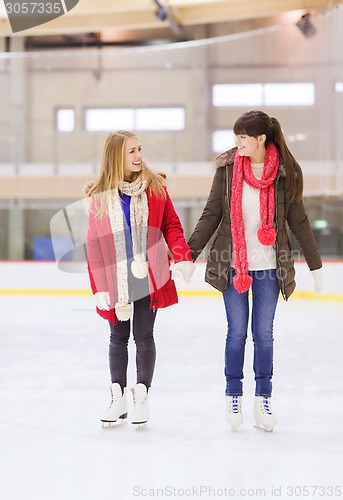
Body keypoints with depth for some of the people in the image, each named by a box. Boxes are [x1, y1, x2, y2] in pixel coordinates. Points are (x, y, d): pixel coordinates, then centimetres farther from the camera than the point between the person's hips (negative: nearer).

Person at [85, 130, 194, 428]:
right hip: (116, 279, 0)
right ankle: (118, 399, 23)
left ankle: (142, 398, 19)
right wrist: (99, 287, -5)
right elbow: (95, 244, -3)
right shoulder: (99, 196, -4)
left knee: (144, 336, 6)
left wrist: (182, 257, -15)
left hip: (150, 278, 0)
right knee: (118, 337, 11)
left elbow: (171, 225, 1)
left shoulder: (155, 187, -3)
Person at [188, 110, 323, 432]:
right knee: (236, 332, 6)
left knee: (263, 333, 7)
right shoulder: (228, 168, -4)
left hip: (269, 267, 0)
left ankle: (263, 399, 17)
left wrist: (315, 265, 6)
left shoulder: (285, 173, -4)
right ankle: (233, 397, 18)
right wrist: (189, 254, -5)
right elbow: (211, 215, 0)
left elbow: (298, 221, 3)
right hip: (232, 264, 0)